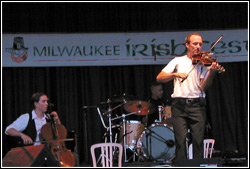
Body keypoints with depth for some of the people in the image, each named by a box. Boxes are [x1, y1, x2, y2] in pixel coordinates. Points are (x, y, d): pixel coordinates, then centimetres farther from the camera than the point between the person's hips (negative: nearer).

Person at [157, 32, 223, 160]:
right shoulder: (178, 61, 12)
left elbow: (203, 87, -2)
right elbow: (159, 78, 3)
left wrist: (211, 72, -18)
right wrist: (175, 74, -13)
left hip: (197, 105, 0)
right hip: (179, 105, 0)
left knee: (198, 140, -5)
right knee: (180, 140, -8)